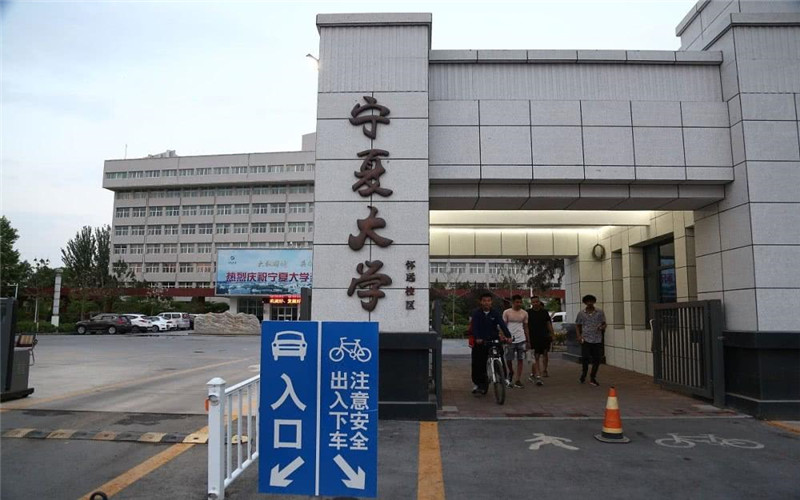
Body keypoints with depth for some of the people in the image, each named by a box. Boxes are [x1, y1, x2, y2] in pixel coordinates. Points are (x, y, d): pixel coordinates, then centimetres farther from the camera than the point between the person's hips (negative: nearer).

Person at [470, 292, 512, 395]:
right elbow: (474, 327, -15)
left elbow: (502, 325, -10)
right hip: (480, 342, -1)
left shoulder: (495, 313, 1)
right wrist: (477, 338, -32)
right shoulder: (476, 313, -4)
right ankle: (478, 383, 17)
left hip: (493, 341, 1)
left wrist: (508, 336, -25)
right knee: (477, 364, 0)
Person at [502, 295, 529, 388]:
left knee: (520, 360, -1)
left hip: (521, 339, 2)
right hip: (510, 339, -2)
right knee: (508, 359, -1)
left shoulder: (524, 313, 9)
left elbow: (526, 328, 13)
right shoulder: (507, 312, 0)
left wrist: (528, 341, 11)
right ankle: (511, 372, 30)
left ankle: (517, 380, 4)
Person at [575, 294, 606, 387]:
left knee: (597, 359, 2)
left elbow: (604, 323, 11)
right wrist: (579, 335, -1)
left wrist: (602, 327, -12)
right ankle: (584, 372, 23)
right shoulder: (581, 314, 4)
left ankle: (592, 378, 18)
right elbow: (578, 325, 12)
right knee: (585, 358, -7)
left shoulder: (599, 312, 5)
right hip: (586, 339, -1)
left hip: (597, 340, 1)